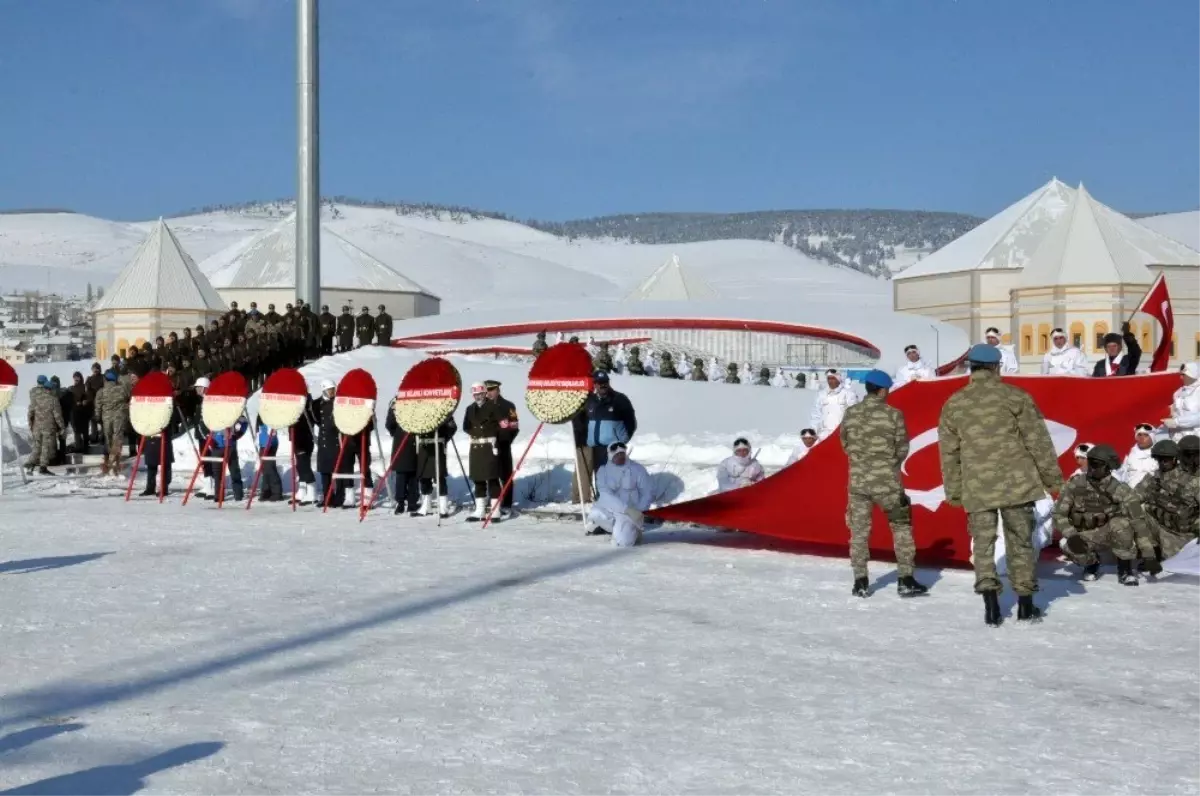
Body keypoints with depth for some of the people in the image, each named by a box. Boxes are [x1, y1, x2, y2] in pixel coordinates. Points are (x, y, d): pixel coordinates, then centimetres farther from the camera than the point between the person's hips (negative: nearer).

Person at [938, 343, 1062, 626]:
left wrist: (953, 492, 17)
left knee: (983, 544, 7)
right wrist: (1052, 477, 7)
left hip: (977, 488, 1)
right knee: (1020, 542, 10)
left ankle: (990, 604, -6)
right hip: (1016, 483, -1)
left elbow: (949, 453, 9)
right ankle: (1025, 604, 16)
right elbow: (1038, 441, -2)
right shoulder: (1014, 396, -3)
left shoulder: (953, 405, 5)